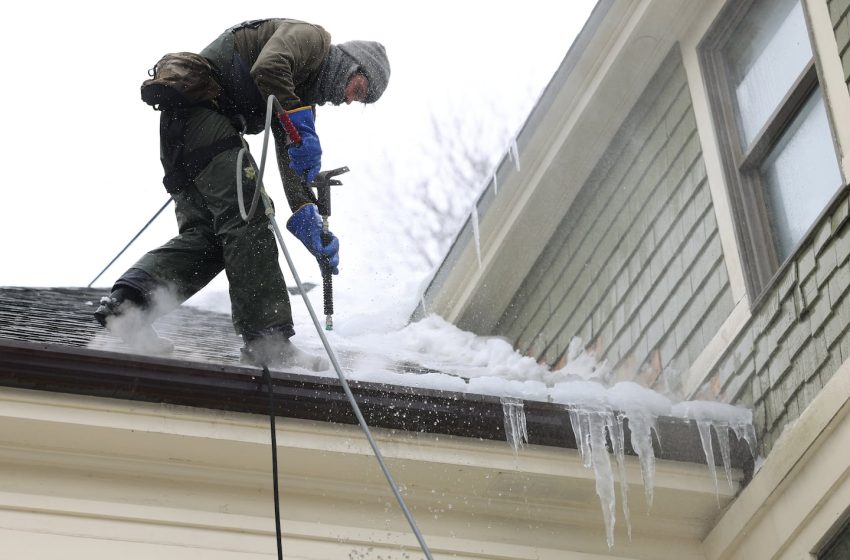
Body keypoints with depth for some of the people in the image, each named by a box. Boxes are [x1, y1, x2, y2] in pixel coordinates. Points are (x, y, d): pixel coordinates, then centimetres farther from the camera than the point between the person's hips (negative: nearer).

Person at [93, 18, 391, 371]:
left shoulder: (304, 96, 25)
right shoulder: (311, 37, -1)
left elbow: (292, 162, 14)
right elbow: (268, 67, -22)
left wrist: (307, 218, -1)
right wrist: (301, 127, -25)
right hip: (198, 100, -11)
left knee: (206, 234, 3)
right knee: (247, 213, -15)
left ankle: (127, 303, -9)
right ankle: (268, 341, -19)